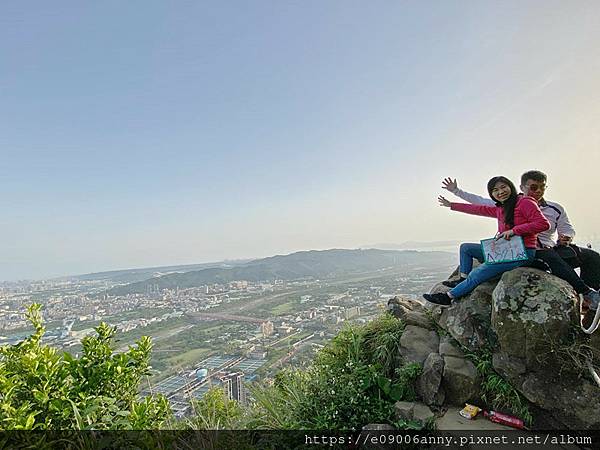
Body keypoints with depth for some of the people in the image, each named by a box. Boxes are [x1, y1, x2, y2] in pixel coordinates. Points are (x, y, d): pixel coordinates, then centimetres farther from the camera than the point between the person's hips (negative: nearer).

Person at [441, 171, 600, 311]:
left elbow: (568, 229, 17)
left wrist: (566, 237, -9)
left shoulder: (556, 209, 13)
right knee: (552, 258, -34)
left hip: (551, 249, 5)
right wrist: (456, 190, 3)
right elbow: (479, 201, 7)